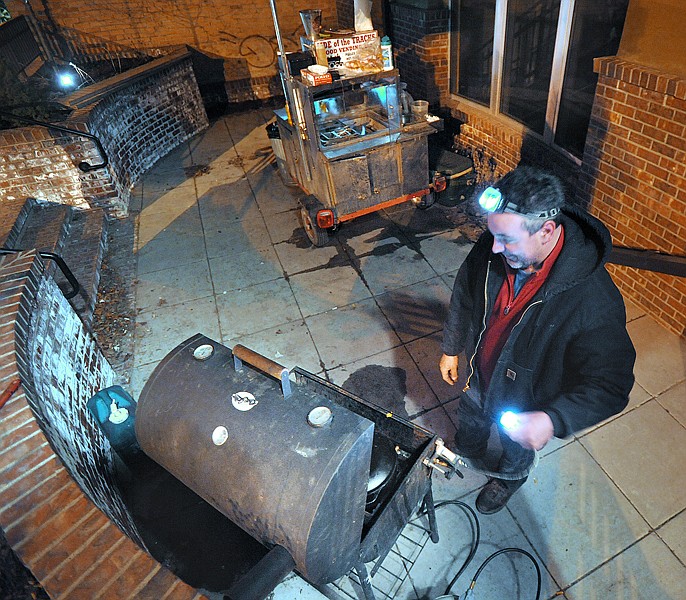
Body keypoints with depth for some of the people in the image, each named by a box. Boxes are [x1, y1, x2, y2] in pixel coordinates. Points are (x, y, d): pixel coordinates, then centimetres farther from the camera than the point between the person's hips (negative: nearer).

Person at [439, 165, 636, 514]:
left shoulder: (594, 301, -40)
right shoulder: (492, 248, -25)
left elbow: (609, 385, -31)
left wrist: (554, 420, -46)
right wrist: (451, 348, 3)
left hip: (525, 403, -3)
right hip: (478, 375, 4)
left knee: (516, 447, 31)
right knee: (469, 420, 35)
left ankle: (510, 478, 67)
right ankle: (467, 453, 70)